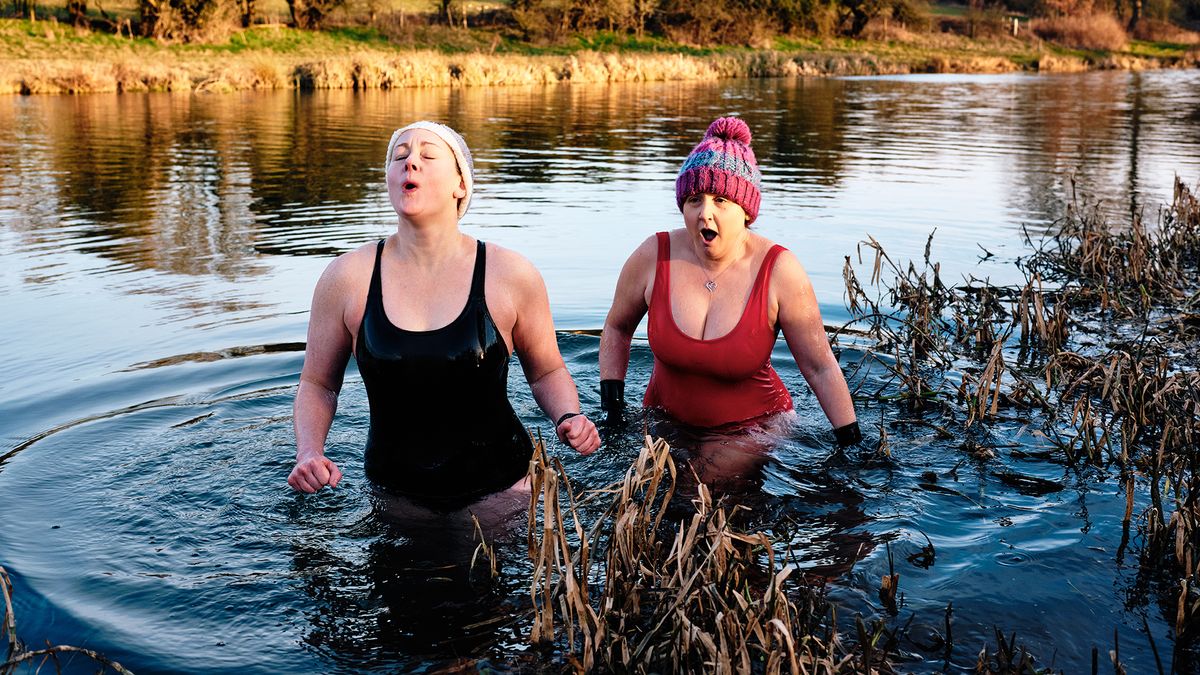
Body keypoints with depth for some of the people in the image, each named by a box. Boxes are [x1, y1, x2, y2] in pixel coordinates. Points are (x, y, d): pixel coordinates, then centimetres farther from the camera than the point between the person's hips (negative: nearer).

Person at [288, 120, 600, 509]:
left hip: (497, 493, -1)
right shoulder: (347, 278, -8)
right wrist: (309, 454, -13)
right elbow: (317, 384, 4)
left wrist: (569, 418, -15)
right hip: (394, 497, 1)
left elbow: (547, 371, 4)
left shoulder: (510, 275, -10)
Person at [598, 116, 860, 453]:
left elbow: (820, 368, -9)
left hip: (754, 427, -4)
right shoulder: (653, 257, -12)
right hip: (666, 422, 4)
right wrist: (611, 406, -1)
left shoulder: (778, 270, -18)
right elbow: (617, 327, 8)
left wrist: (853, 443, -10)